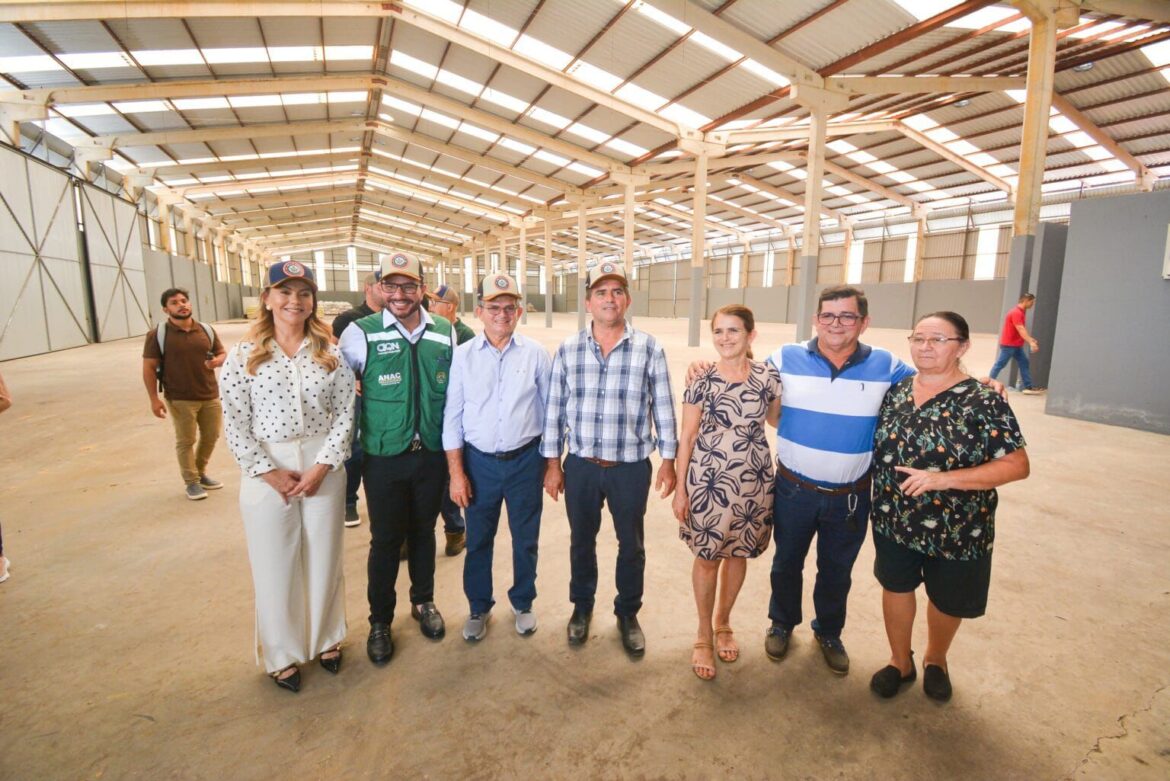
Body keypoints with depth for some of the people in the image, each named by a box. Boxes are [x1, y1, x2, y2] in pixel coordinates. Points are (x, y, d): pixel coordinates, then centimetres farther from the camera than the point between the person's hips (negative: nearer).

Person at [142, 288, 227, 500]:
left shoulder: (206, 330, 7)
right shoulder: (158, 335, -5)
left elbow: (223, 354, 14)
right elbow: (148, 368, -5)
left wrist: (217, 361, -11)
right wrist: (154, 399, -11)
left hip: (210, 396, 4)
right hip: (180, 399, -4)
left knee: (211, 436, 12)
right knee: (186, 441, 3)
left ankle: (201, 473, 31)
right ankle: (192, 481, 16)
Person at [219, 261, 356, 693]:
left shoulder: (331, 353, 0)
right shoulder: (243, 356, -3)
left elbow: (345, 414, -2)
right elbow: (235, 424, -5)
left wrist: (322, 466, -11)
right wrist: (269, 472, -10)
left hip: (323, 467, 1)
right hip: (266, 471, -1)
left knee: (325, 558, 14)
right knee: (274, 565, 11)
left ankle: (326, 639, 37)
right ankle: (282, 654, 32)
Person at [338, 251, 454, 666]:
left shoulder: (446, 333, -1)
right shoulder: (361, 333, -10)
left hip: (433, 454, 3)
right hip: (384, 457, -2)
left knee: (423, 531, 19)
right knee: (386, 539, 9)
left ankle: (424, 601, 41)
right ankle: (379, 621, 31)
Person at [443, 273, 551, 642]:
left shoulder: (536, 354, -4)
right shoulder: (463, 356, -3)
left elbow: (549, 412, 2)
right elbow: (452, 416, -1)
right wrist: (456, 472, -4)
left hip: (526, 459, 0)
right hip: (479, 461, 0)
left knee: (526, 539, 15)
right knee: (478, 540, 15)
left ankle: (523, 603, 39)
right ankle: (478, 607, 38)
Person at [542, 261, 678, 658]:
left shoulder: (649, 348, -6)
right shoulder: (568, 349, -2)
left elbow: (663, 407, -2)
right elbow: (554, 409, 2)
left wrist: (668, 460, -2)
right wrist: (552, 463, 1)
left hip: (631, 467, -1)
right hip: (580, 465, 2)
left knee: (631, 545, 15)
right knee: (581, 541, 18)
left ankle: (628, 614, 37)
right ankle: (582, 607, 41)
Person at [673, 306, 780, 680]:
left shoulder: (768, 375, -2)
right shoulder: (703, 381, -8)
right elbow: (687, 437, -4)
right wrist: (680, 489, -4)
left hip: (754, 481, 3)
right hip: (708, 481, -2)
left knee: (738, 554, 17)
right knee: (707, 557, 8)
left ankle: (723, 621, 42)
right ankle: (704, 635, 30)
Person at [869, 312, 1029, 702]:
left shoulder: (984, 401, -15)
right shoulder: (896, 391, -2)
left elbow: (1017, 465, -19)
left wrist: (943, 479, -28)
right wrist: (877, 502, 2)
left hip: (955, 530, -3)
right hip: (893, 521, 3)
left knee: (947, 600, 18)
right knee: (896, 586, 16)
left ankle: (935, 659, 48)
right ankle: (900, 662, 41)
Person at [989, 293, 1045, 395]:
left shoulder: (1021, 312, 12)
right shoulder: (1016, 313, -20)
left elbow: (1023, 329, 16)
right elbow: (1021, 330, -27)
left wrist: (1031, 339, 8)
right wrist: (1031, 343, -33)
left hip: (1017, 345, 10)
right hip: (1009, 344, -10)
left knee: (1025, 364, 8)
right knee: (1000, 364, -3)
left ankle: (1028, 387, 9)